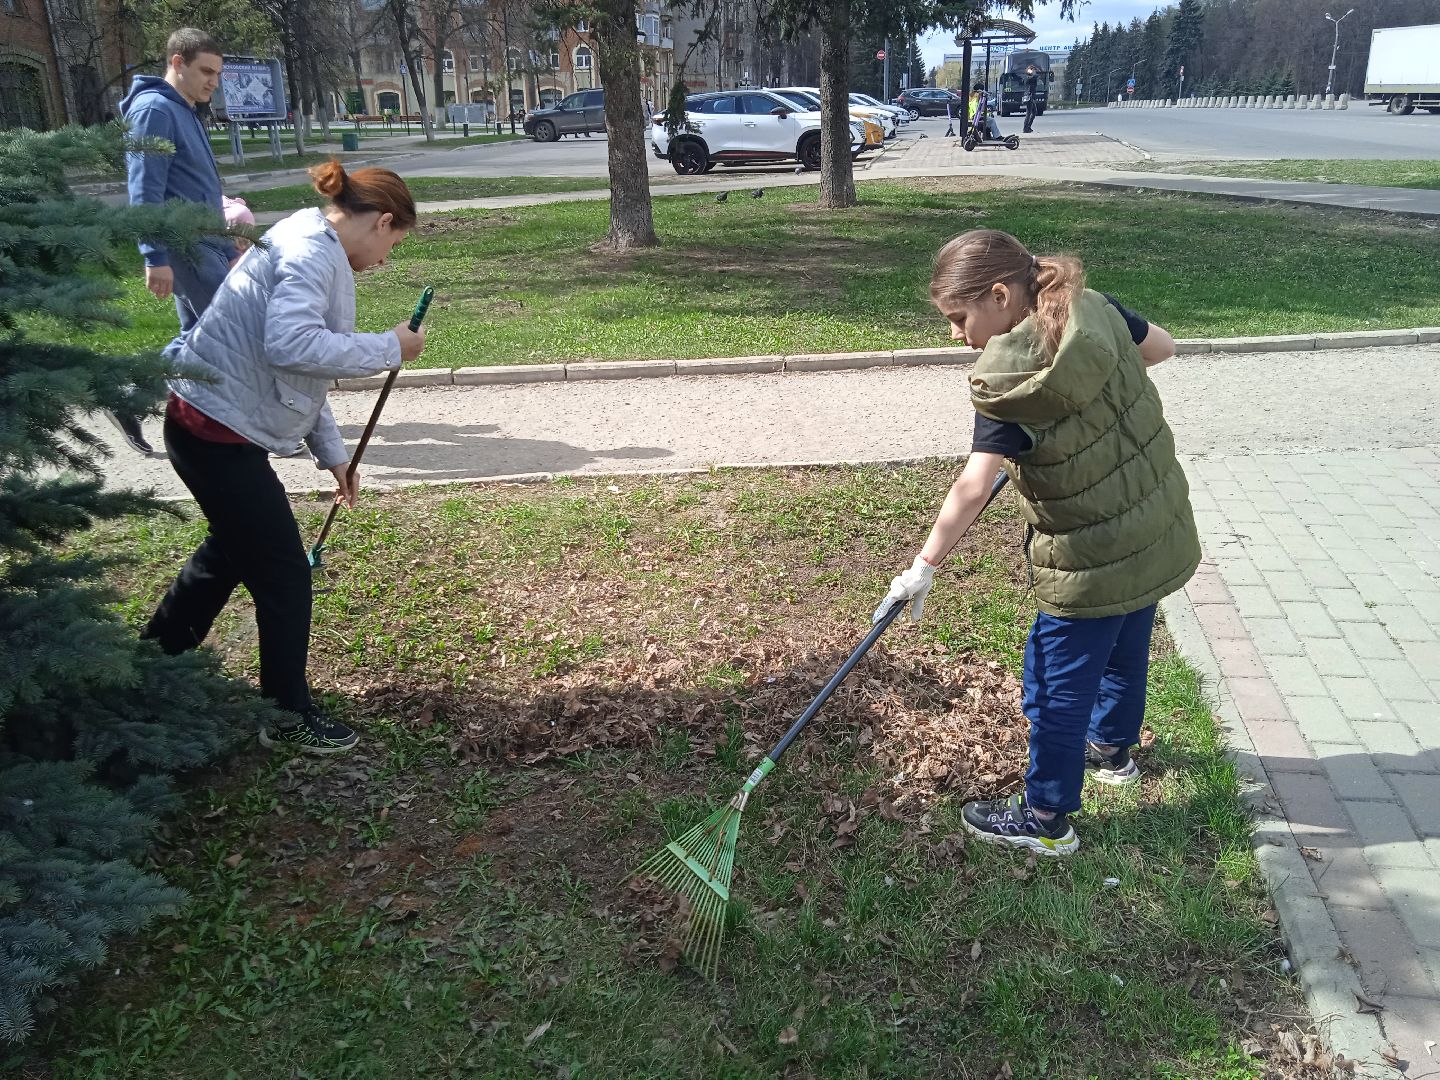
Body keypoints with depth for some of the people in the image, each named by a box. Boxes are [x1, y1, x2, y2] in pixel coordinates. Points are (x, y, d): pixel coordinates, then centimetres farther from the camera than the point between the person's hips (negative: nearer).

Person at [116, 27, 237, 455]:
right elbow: (145, 190, -18)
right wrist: (155, 257, -23)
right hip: (184, 244, -10)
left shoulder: (187, 114, 20)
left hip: (203, 242, 10)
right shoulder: (154, 110, -10)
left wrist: (228, 250, 25)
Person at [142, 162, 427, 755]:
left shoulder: (313, 249, 15)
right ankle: (289, 716, 18)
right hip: (219, 431, -11)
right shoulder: (311, 250, -16)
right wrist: (388, 348, -22)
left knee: (234, 547, 29)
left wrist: (332, 454, 20)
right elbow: (291, 346, -32)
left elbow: (303, 372, 20)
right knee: (284, 572, 2)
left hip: (210, 425, 11)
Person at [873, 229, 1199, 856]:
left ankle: (1046, 820, 23)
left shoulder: (1009, 385, -26)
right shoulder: (1098, 310, -8)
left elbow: (973, 486, -30)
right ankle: (1113, 747, 53)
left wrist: (924, 565, -25)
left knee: (1058, 684, 8)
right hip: (1158, 532, 8)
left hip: (1092, 562, -8)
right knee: (1127, 644, 28)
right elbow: (1162, 347, 9)